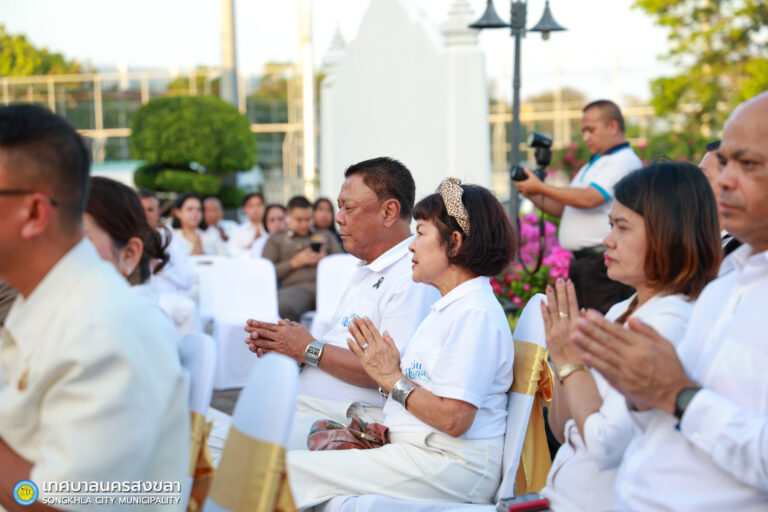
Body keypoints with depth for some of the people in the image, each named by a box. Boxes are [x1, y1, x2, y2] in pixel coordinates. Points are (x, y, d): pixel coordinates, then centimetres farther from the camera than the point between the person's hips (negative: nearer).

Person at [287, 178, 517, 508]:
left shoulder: (474, 313, -15)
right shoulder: (450, 307, 18)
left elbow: (453, 419, -22)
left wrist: (392, 379, -11)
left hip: (453, 466, -10)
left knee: (291, 471, -15)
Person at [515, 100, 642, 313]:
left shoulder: (623, 161, -7)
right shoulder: (592, 165, 24)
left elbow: (589, 199, -21)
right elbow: (563, 209, 24)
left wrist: (541, 187, -12)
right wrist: (532, 195, 7)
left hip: (603, 261, -9)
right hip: (580, 261, 10)